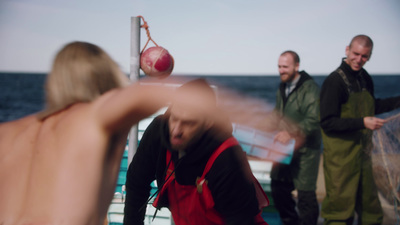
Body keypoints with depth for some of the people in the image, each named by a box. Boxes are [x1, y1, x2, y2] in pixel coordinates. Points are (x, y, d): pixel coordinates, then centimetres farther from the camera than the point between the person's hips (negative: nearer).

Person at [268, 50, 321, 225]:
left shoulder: (310, 88, -15)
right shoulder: (282, 88, 12)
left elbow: (314, 120, -24)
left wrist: (291, 133, -33)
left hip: (305, 150, -8)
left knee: (305, 192, -3)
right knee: (278, 187, 14)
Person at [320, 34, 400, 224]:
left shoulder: (365, 78, 8)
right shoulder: (334, 81, -17)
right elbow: (328, 123, -20)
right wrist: (362, 123, -26)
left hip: (362, 155, 8)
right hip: (341, 158, -8)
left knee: (371, 209, 17)